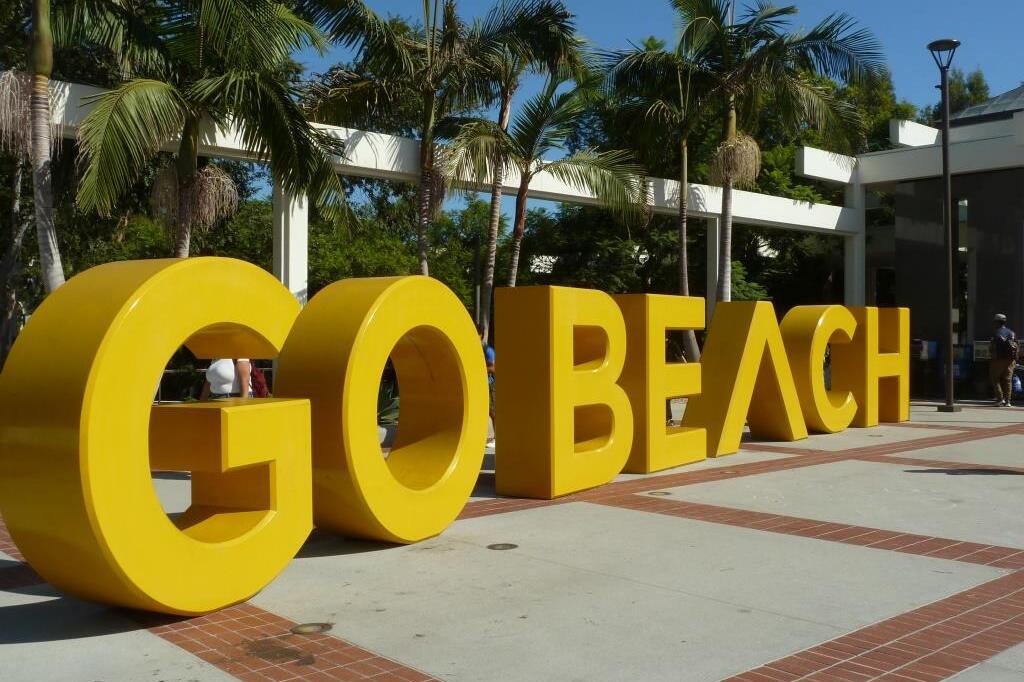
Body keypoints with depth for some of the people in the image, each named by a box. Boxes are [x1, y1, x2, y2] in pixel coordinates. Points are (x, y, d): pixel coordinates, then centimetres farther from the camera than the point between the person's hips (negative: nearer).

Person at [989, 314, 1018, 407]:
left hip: (999, 360, -5)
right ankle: (1007, 401, 4)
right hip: (1010, 361, 6)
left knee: (995, 380, 3)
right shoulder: (1012, 333, 11)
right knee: (1008, 380, 7)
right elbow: (1016, 348, 11)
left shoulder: (996, 333, -9)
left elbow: (992, 348, -13)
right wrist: (1015, 360, 15)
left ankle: (1000, 399, -6)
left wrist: (992, 359, -3)